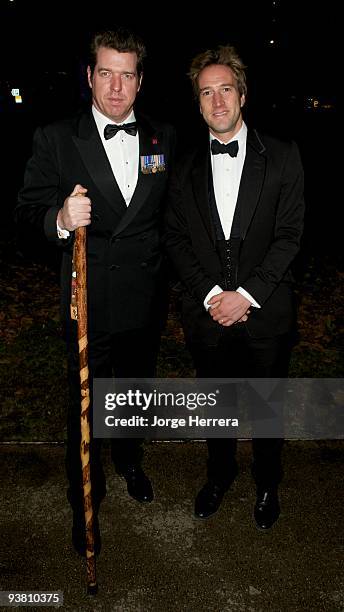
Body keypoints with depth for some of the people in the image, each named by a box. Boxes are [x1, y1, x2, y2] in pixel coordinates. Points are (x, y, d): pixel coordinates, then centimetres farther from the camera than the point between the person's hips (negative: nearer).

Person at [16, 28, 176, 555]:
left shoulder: (164, 137, 2)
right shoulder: (56, 139, -7)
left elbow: (174, 209, 9)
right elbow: (28, 209, -10)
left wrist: (167, 271, 1)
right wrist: (60, 218, -31)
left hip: (146, 298, 3)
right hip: (90, 301, -3)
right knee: (86, 404, 11)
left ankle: (130, 461, 52)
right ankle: (85, 500, 35)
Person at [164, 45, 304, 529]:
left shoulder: (282, 157, -4)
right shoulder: (186, 168, 4)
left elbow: (289, 235, -8)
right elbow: (176, 239, 1)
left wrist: (246, 295, -16)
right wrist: (211, 294, -12)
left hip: (266, 312, -2)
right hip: (207, 313, 2)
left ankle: (267, 484, 41)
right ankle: (220, 474, 45)